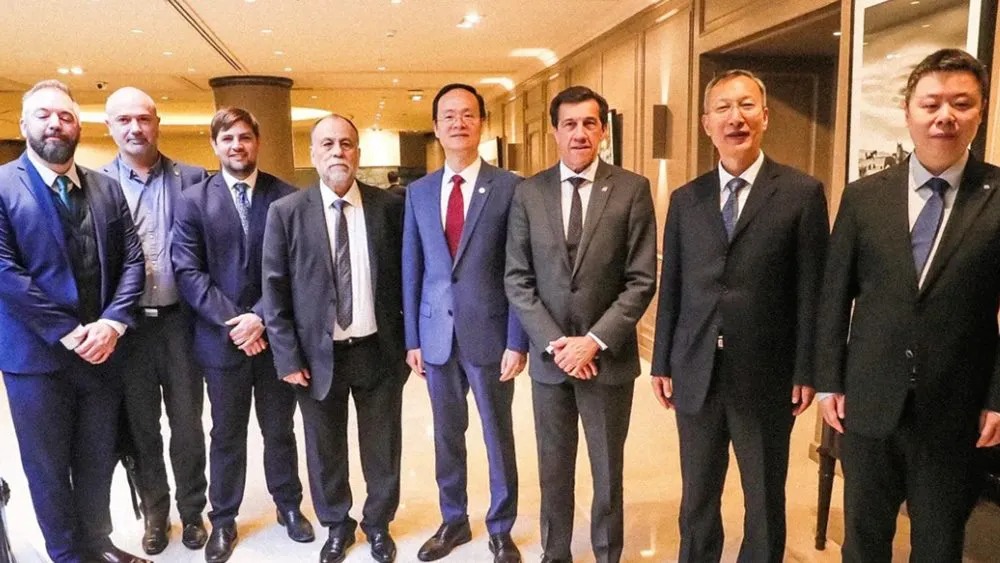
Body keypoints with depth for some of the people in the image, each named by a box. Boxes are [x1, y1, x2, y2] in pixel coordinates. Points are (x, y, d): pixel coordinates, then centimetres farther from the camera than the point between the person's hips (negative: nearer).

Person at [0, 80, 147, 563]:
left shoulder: (107, 188, 8)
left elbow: (132, 260, 3)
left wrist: (112, 324, -11)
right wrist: (67, 332, -17)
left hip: (101, 350, 4)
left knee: (99, 460, 16)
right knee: (48, 466, 11)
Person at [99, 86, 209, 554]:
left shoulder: (192, 179, 2)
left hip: (180, 320, 0)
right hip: (126, 326, 1)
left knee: (187, 425, 10)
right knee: (140, 428, 13)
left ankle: (192, 511, 28)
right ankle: (155, 512, 31)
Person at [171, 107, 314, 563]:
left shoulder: (287, 196, -1)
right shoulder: (194, 201, 1)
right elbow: (188, 271, -6)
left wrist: (261, 316, -14)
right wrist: (231, 321, -15)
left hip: (276, 334, 0)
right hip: (221, 338, 0)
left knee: (279, 429, 15)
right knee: (227, 435, 14)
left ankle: (289, 505, 35)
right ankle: (223, 519, 31)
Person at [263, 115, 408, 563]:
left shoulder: (390, 206, -2)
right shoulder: (286, 212, -3)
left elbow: (405, 277, 1)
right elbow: (275, 290, -3)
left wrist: (410, 339, -1)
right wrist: (288, 357, -7)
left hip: (379, 350, 0)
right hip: (318, 354, 0)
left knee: (382, 447, 15)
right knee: (325, 450, 16)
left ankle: (378, 523, 38)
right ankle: (336, 525, 39)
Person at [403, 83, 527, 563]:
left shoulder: (509, 187, -6)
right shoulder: (418, 192, 6)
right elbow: (411, 269, 7)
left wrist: (517, 341, -10)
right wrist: (412, 338, 5)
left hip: (489, 334, -3)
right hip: (437, 335, 4)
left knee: (498, 436, 11)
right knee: (447, 435, 16)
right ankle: (453, 520, 36)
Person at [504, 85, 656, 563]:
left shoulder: (632, 189, -4)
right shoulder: (528, 192, 1)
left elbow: (641, 280, -7)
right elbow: (517, 279, -1)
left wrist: (594, 341, -14)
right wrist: (553, 342, -11)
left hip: (608, 356, -1)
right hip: (548, 355, 2)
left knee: (608, 471, 14)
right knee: (553, 469, 15)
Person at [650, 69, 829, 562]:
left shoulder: (802, 193, -4)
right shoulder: (685, 199, 5)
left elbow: (811, 290, -5)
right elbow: (670, 288, 6)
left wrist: (806, 371, -7)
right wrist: (662, 363, 5)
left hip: (766, 375, -2)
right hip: (695, 373, 3)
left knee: (765, 501, 15)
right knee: (697, 498, 17)